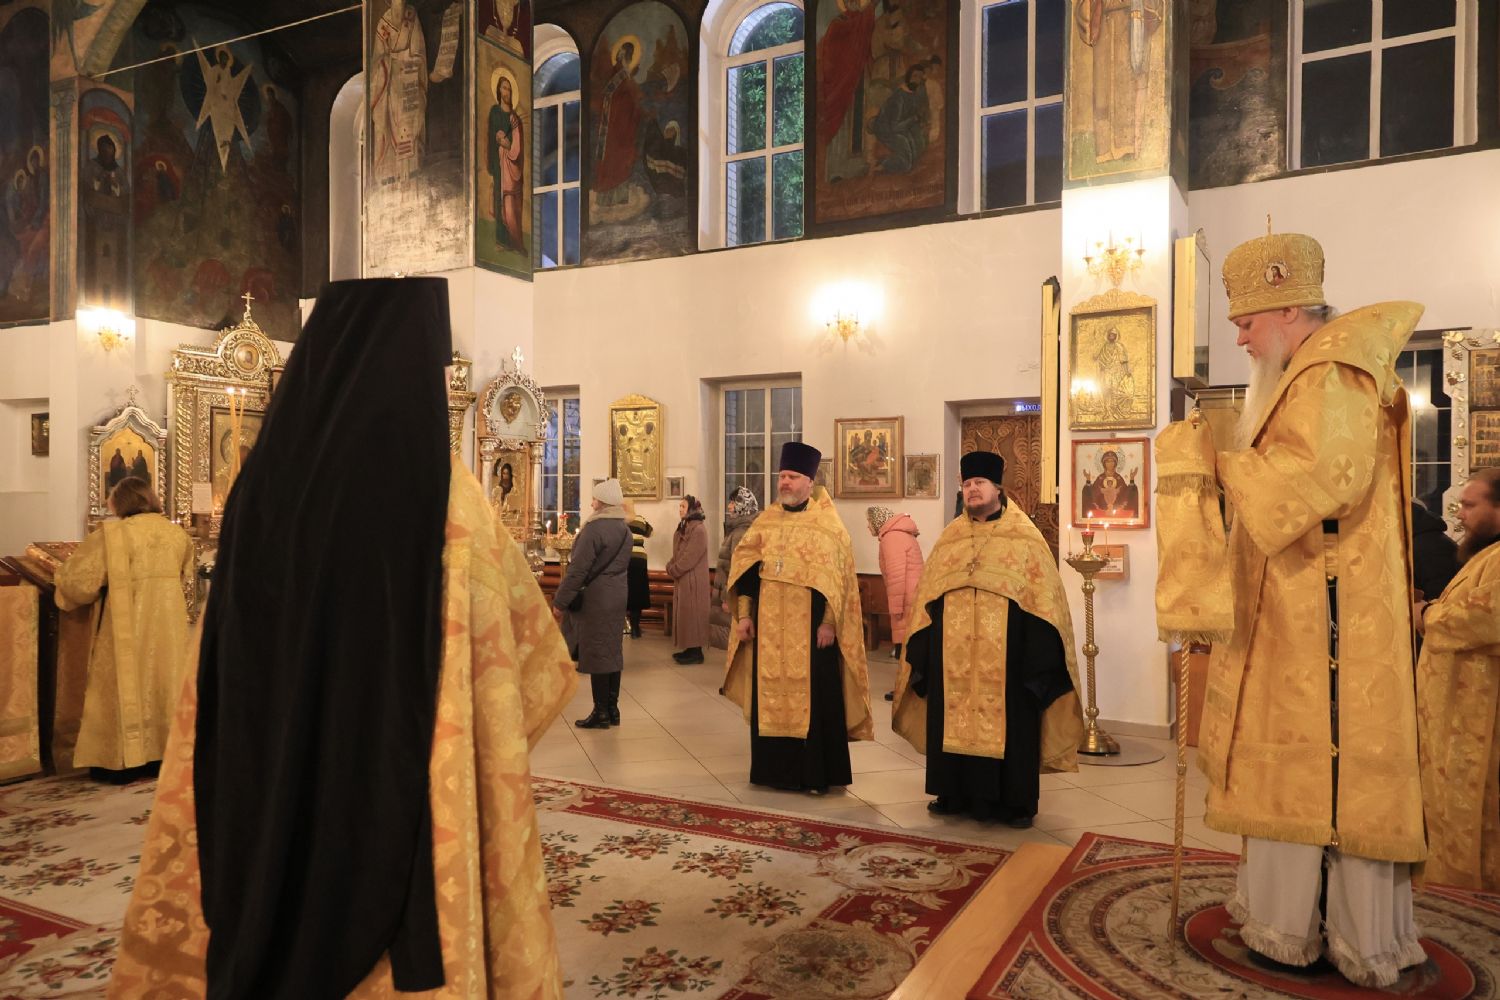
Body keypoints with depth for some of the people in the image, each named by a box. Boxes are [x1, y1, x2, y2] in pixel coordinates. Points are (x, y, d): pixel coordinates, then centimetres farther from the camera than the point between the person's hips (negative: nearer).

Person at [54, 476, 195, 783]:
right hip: (168, 627, 5)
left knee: (126, 688, 3)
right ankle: (162, 754, 19)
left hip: (128, 627, -5)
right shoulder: (178, 534, 6)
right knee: (164, 683, 13)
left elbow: (77, 578, -10)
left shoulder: (112, 535, -10)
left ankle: (123, 761, 8)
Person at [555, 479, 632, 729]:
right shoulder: (625, 530, 8)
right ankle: (612, 709, 20)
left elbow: (578, 569, -20)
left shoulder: (594, 528, -18)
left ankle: (601, 713, 5)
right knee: (613, 651, 13)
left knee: (596, 654, -1)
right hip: (618, 596, 8)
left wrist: (559, 601, -14)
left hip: (594, 598, -8)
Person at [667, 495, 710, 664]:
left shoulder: (698, 529, -16)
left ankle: (696, 651, 2)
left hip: (693, 579, -9)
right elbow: (677, 553, 16)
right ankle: (690, 648, 19)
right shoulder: (684, 527, 13)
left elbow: (690, 556, -21)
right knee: (685, 613, 12)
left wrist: (673, 570, -13)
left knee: (692, 612, -4)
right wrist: (671, 567, 0)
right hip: (682, 578, 9)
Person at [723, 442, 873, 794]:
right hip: (769, 626, 4)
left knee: (813, 696, 1)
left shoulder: (827, 524, -3)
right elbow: (744, 569, 9)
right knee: (769, 694, 9)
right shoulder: (765, 521, 9)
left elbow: (838, 576, -8)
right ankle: (773, 767, 22)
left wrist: (828, 623, -14)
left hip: (809, 626, -4)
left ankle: (816, 774, 12)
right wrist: (744, 615, 2)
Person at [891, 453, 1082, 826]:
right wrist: (922, 648, 6)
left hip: (1005, 648, -3)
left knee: (1007, 720, 1)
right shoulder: (950, 536, 12)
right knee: (955, 717, 7)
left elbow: (1044, 593, -3)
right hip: (955, 649, 4)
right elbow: (929, 593, 12)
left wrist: (1040, 651, -12)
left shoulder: (1023, 535, 1)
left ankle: (1013, 800, 12)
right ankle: (956, 793, 19)